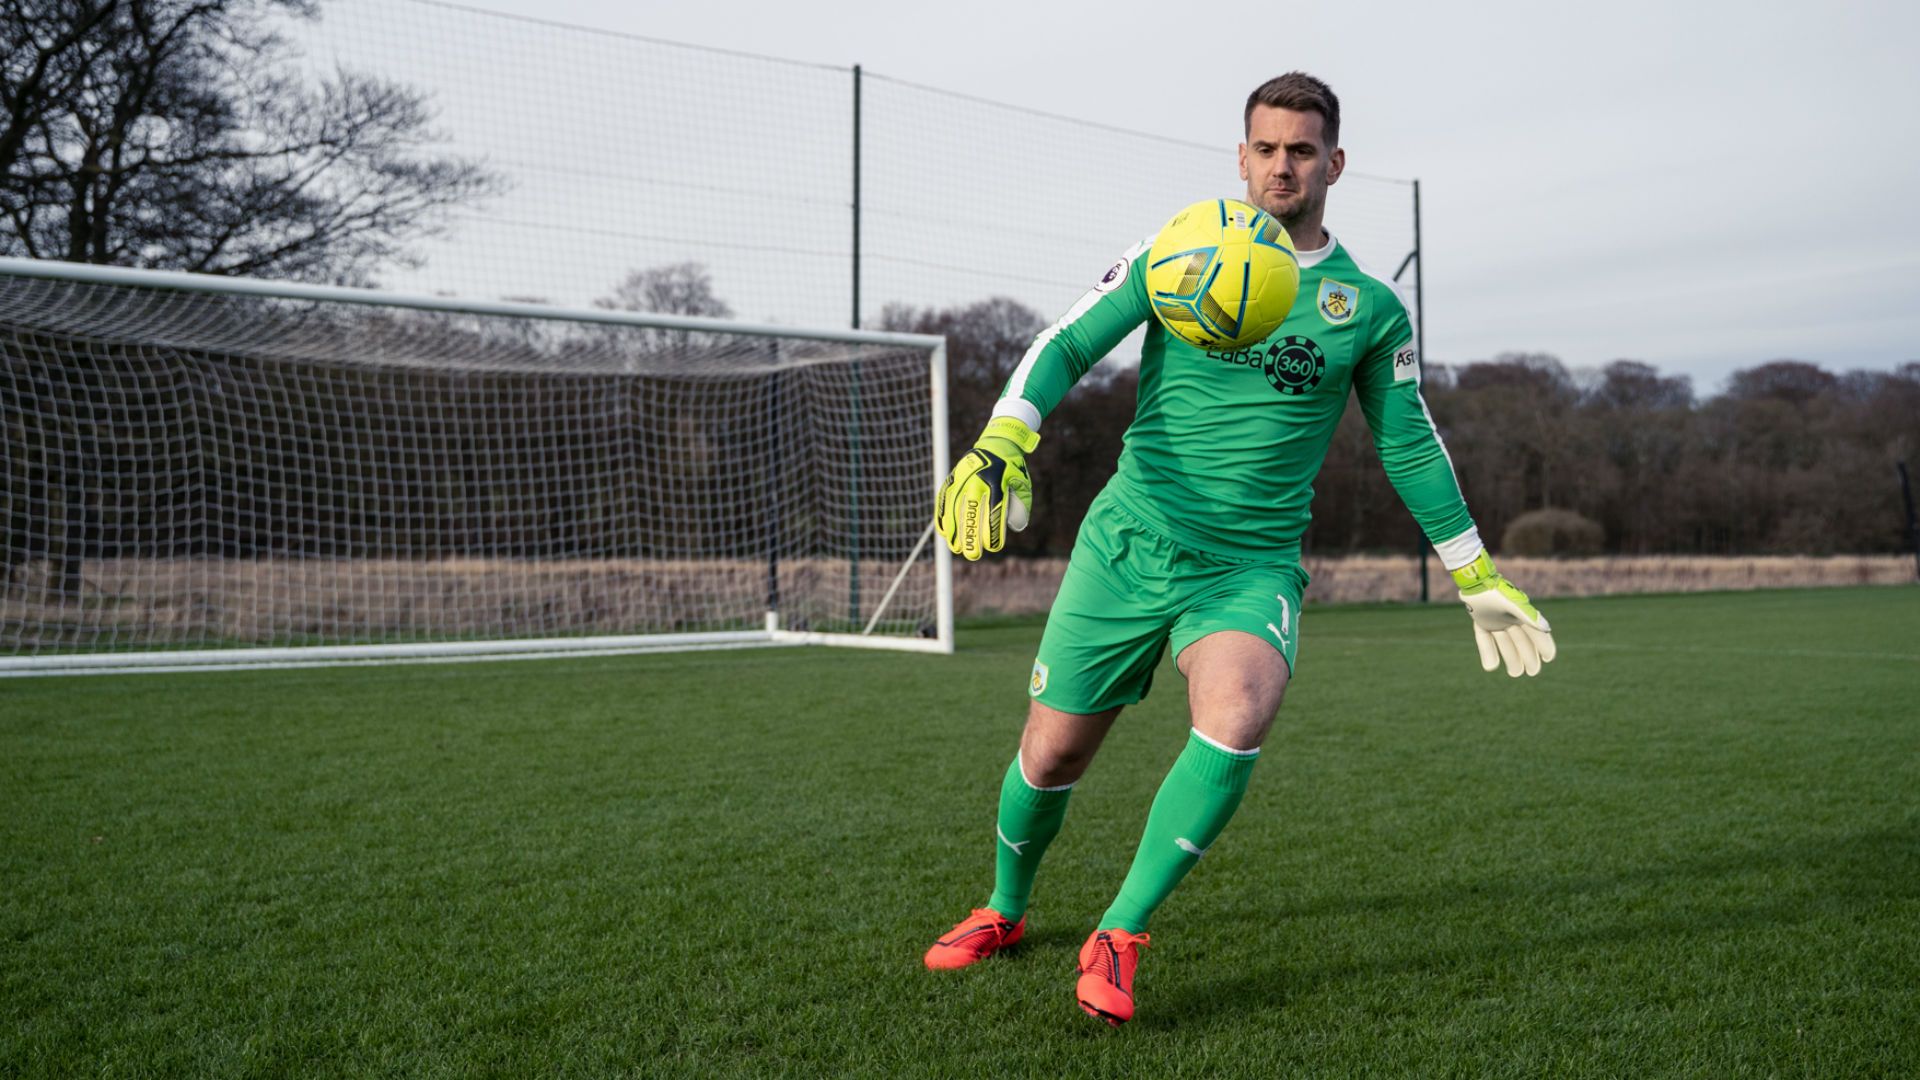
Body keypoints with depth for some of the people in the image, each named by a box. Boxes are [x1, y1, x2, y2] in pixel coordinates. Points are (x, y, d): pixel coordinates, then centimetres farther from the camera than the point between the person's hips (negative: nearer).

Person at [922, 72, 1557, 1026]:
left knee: (1234, 722, -30)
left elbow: (1410, 445, 14)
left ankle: (1117, 939, -11)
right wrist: (1000, 446, -23)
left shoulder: (1370, 308, 6)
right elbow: (1066, 345, -4)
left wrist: (1479, 580, 15)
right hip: (1126, 545, 0)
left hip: (1253, 567, 0)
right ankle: (1003, 912, 35)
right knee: (1049, 755, 4)